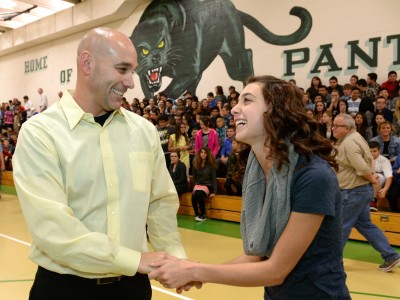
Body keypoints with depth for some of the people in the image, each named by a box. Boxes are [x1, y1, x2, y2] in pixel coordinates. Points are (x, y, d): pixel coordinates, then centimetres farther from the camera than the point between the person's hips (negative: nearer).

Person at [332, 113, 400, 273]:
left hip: (353, 192, -10)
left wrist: (372, 179, -9)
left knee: (341, 226, 3)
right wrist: (371, 177, 8)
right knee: (365, 224, 16)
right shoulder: (356, 137, 13)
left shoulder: (348, 143, -20)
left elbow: (362, 168, -26)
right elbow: (369, 159, 20)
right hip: (362, 189, 10)